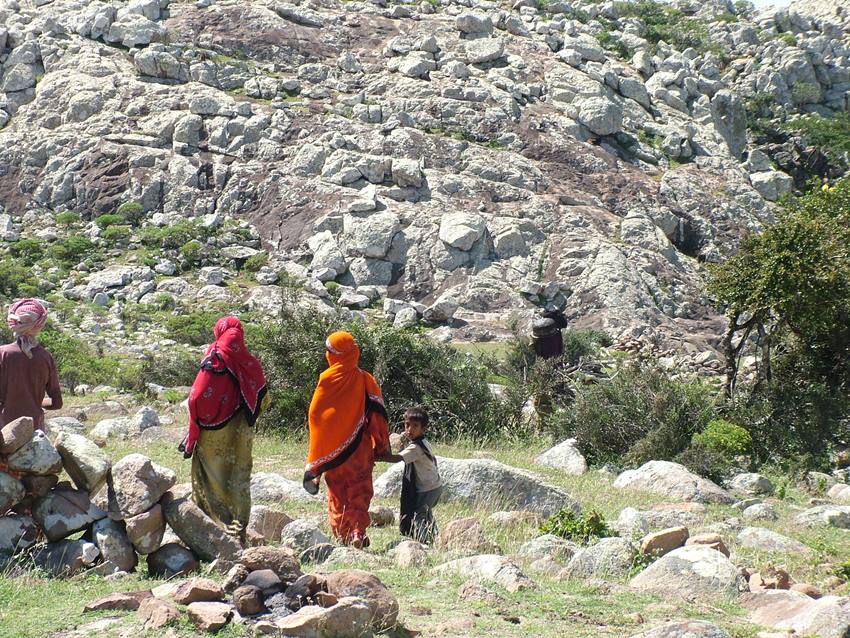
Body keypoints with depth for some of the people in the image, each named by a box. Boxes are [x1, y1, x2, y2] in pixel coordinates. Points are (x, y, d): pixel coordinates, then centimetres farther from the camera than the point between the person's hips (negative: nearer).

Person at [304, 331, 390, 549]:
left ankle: (342, 535, 9)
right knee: (359, 493, 5)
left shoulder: (327, 380, -7)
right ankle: (358, 533, -9)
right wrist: (381, 446, 2)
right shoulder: (365, 379, -3)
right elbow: (377, 413, -4)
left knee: (337, 495, 12)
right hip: (359, 449, 1)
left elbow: (315, 414, -4)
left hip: (332, 449, -1)